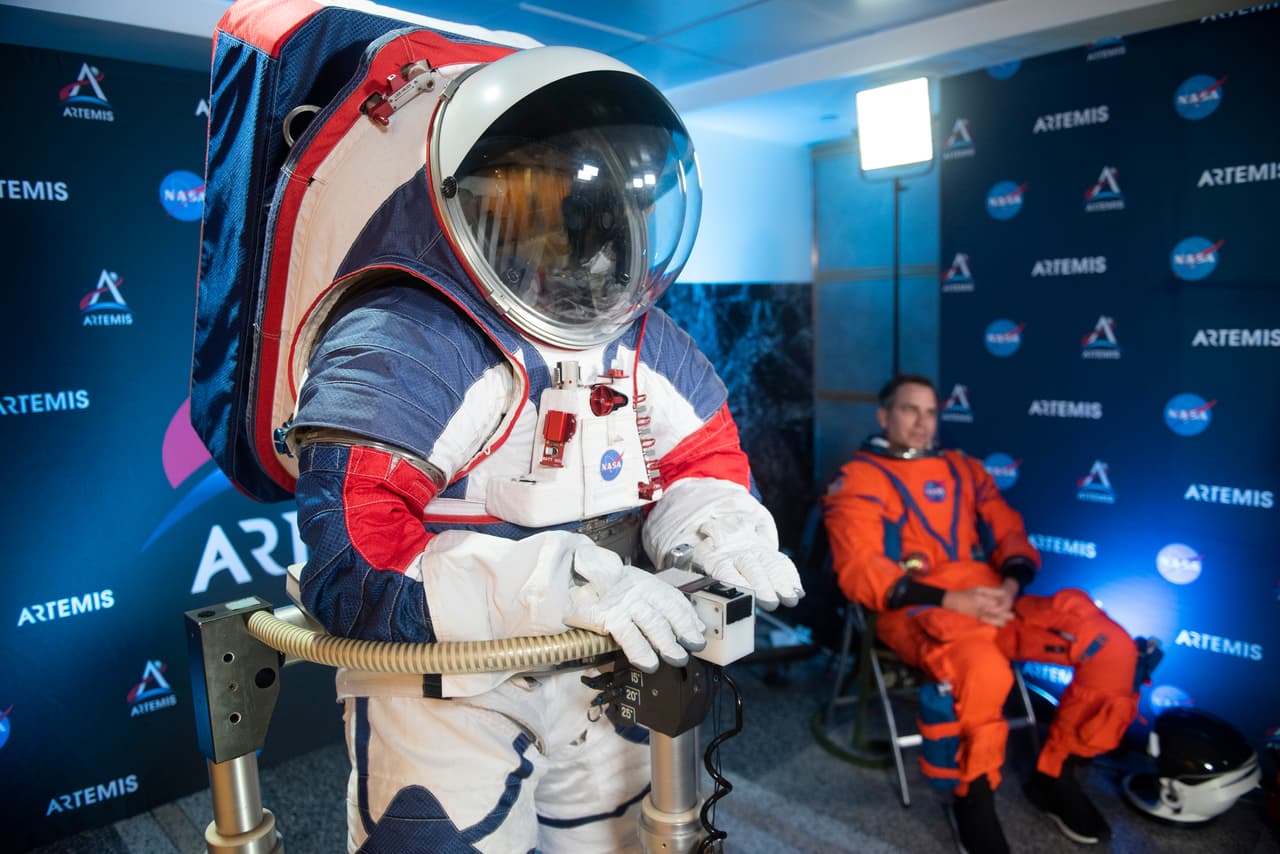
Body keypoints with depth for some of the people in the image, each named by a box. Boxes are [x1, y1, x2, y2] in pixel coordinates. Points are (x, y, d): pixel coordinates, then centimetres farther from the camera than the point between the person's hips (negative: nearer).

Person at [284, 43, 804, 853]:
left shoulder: (648, 347, -2)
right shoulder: (396, 352, -22)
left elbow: (702, 463, 4)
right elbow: (353, 568, -29)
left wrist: (714, 537, -21)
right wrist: (565, 580, -40)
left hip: (595, 678, 6)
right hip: (444, 686, -5)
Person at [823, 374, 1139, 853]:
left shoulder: (963, 469, 24)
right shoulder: (858, 478, 4)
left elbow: (1010, 533, 18)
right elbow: (860, 570, -8)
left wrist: (1010, 584, -6)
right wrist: (948, 600, -18)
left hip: (992, 601, 6)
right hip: (916, 611, -6)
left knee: (1113, 649, -13)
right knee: (983, 671, -39)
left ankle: (1055, 775, 9)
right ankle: (973, 798, -8)